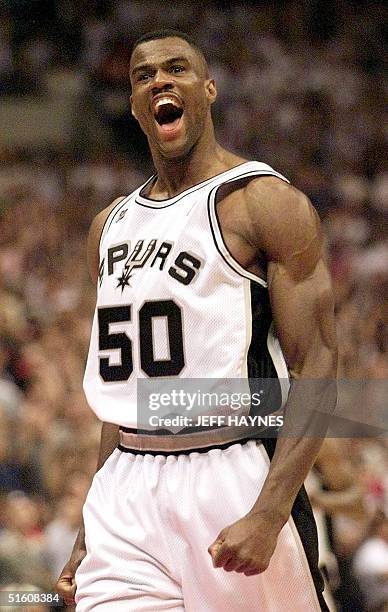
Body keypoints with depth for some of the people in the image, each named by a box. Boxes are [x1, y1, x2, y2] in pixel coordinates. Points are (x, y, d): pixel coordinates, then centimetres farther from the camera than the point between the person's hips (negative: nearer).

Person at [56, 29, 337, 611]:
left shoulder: (265, 202, -4)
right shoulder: (111, 227, 16)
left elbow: (317, 370, -11)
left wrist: (269, 515, -21)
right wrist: (91, 531, 18)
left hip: (233, 482, -5)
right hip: (127, 495, 5)